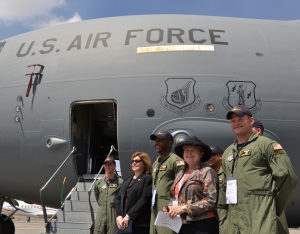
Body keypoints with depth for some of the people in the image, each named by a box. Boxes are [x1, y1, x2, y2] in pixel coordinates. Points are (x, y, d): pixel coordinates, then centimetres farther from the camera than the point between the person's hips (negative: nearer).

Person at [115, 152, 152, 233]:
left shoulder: (148, 179, -2)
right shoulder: (127, 180, 21)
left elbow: (145, 199, -13)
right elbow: (119, 198, 14)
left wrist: (129, 216, -16)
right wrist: (119, 216, -2)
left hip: (140, 224, -6)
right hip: (124, 223, 7)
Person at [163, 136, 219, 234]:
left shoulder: (207, 171, -6)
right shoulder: (180, 174, 15)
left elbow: (211, 201, -14)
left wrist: (184, 208, -17)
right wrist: (171, 208, 1)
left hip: (202, 225, -6)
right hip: (182, 225, 7)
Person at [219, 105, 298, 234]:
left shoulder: (265, 144, -3)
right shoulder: (227, 153, 18)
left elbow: (287, 177, -8)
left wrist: (274, 208, -1)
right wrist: (226, 211, 16)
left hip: (259, 218, -6)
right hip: (234, 221, 7)